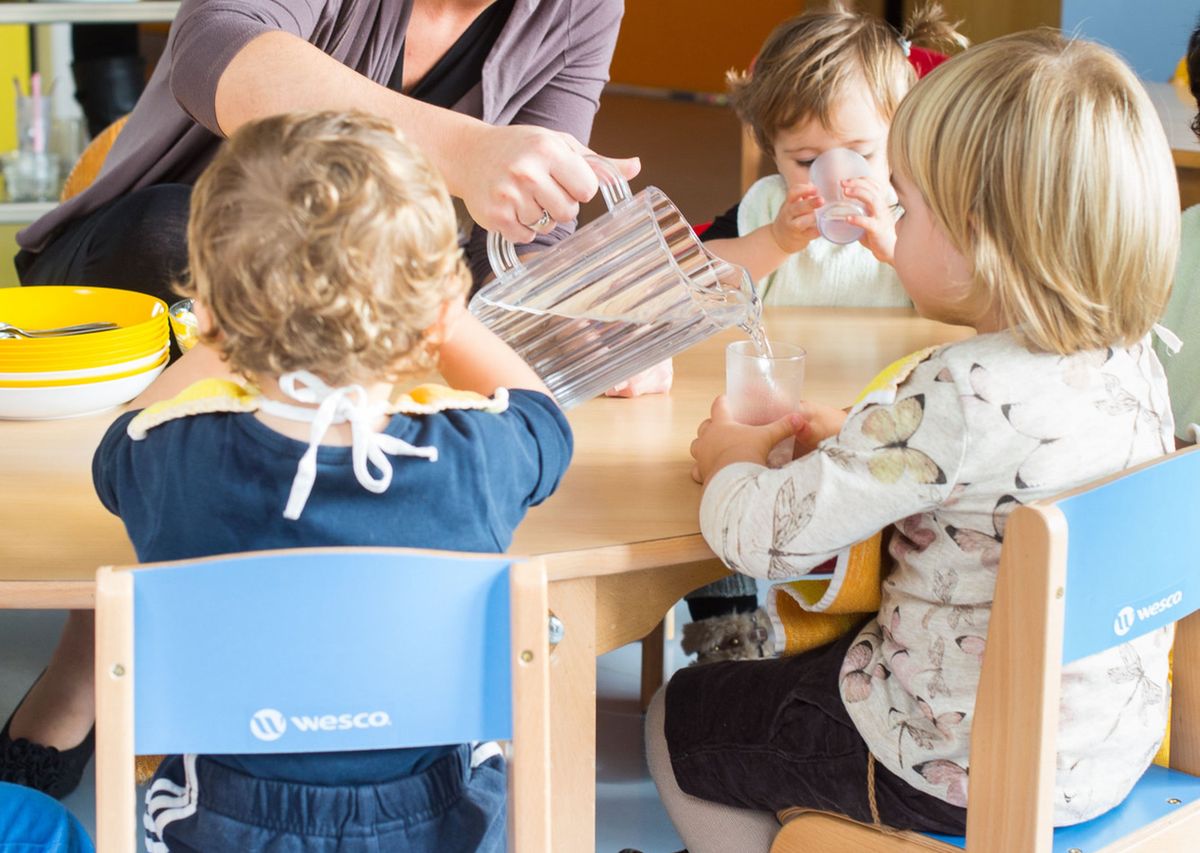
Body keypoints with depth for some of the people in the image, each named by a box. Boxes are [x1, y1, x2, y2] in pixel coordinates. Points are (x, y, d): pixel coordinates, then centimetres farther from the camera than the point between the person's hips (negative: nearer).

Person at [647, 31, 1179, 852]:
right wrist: (860, 438, 10)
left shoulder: (959, 397, -30)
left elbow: (767, 538, -24)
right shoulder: (1132, 361, -5)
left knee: (679, 720, 14)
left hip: (961, 777, -8)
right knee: (811, 656, 33)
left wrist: (731, 461, -3)